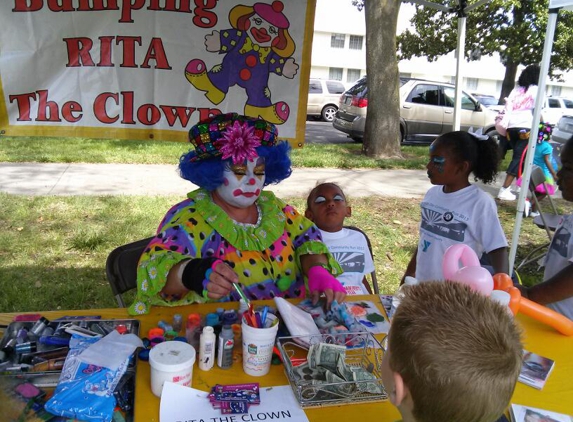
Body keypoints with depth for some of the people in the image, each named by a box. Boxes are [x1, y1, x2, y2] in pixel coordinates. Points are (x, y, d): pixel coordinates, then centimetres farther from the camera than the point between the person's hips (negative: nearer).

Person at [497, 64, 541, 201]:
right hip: (525, 127, -6)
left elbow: (507, 107, 10)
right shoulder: (536, 89, 4)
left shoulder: (516, 89, 18)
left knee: (518, 157, 16)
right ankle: (504, 190, -13)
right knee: (518, 158, -6)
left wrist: (504, 123, 10)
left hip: (511, 127, 6)